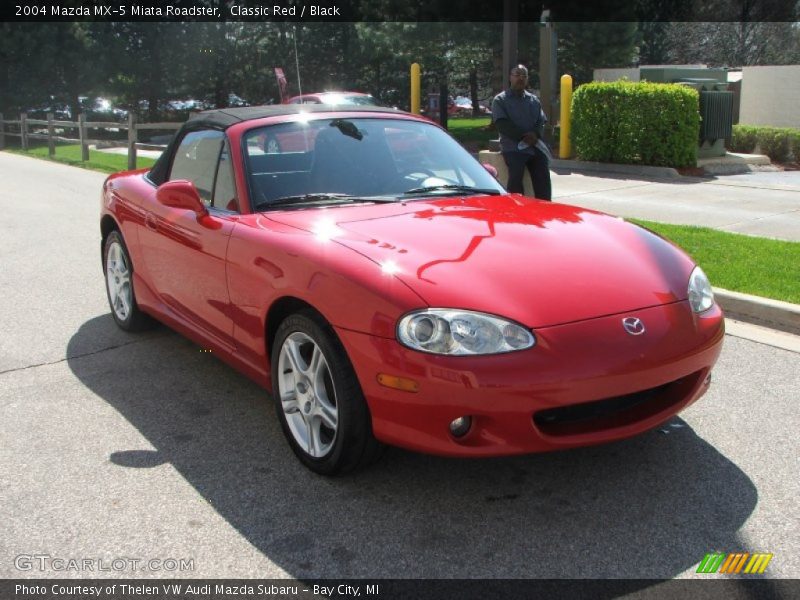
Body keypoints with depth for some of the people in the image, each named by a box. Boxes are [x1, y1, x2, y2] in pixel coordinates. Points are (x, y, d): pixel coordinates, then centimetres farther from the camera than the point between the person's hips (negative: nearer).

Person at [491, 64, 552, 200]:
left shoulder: (534, 100, 22)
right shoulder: (500, 100, 7)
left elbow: (541, 121, 13)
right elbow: (502, 124, -6)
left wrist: (535, 135, -11)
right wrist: (523, 136, -15)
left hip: (536, 145, 4)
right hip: (513, 146, -4)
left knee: (543, 174, -13)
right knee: (516, 174, -26)